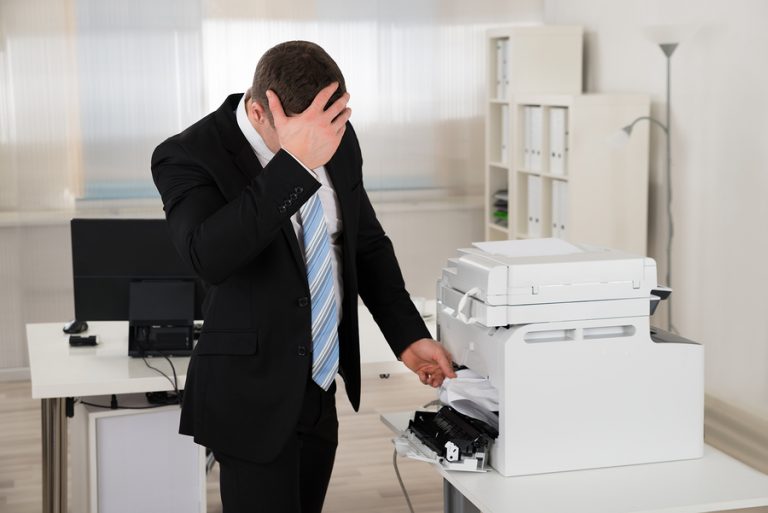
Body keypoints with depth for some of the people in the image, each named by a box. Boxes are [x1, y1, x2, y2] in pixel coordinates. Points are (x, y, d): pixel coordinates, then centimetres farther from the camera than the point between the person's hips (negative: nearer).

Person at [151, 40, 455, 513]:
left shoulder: (336, 139, -1)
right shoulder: (189, 157, -18)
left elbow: (367, 242, 11)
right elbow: (210, 257, -36)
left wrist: (408, 335, 4)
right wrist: (295, 164, -38)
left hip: (320, 390, 6)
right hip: (252, 397, -6)